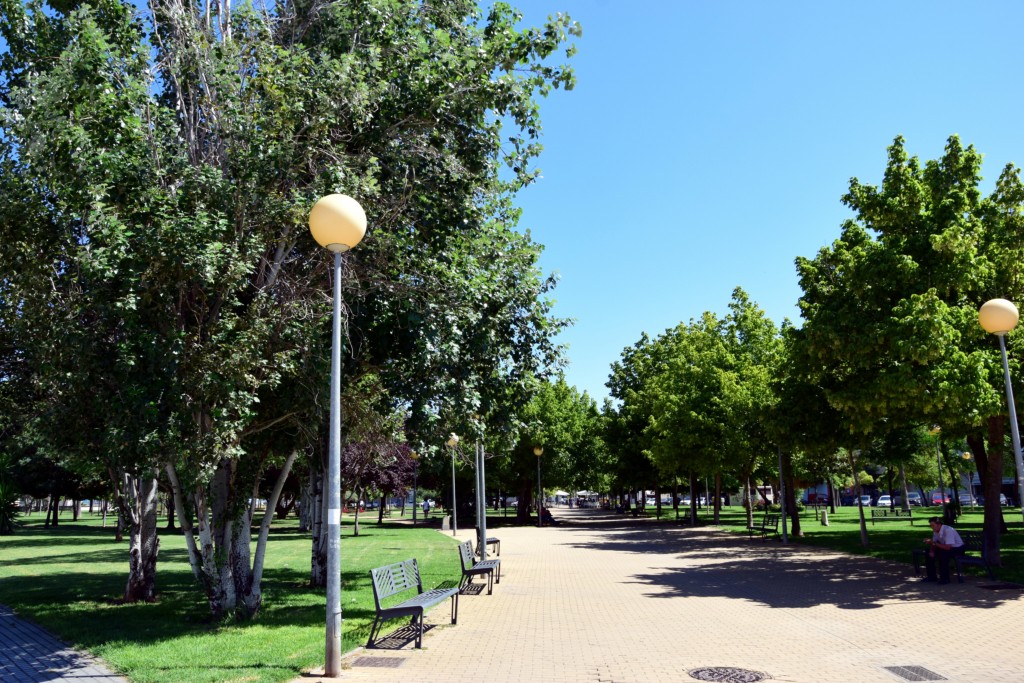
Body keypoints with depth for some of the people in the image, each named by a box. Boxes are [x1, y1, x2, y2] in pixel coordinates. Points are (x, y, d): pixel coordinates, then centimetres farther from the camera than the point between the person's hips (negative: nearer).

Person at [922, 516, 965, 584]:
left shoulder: (948, 530, -30)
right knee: (928, 553, -5)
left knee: (943, 554, -34)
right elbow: (934, 544, 6)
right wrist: (932, 551, -14)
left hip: (958, 549, -8)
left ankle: (945, 578, -19)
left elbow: (948, 547, -35)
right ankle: (931, 576, 6)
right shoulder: (935, 531, -4)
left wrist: (934, 543, -33)